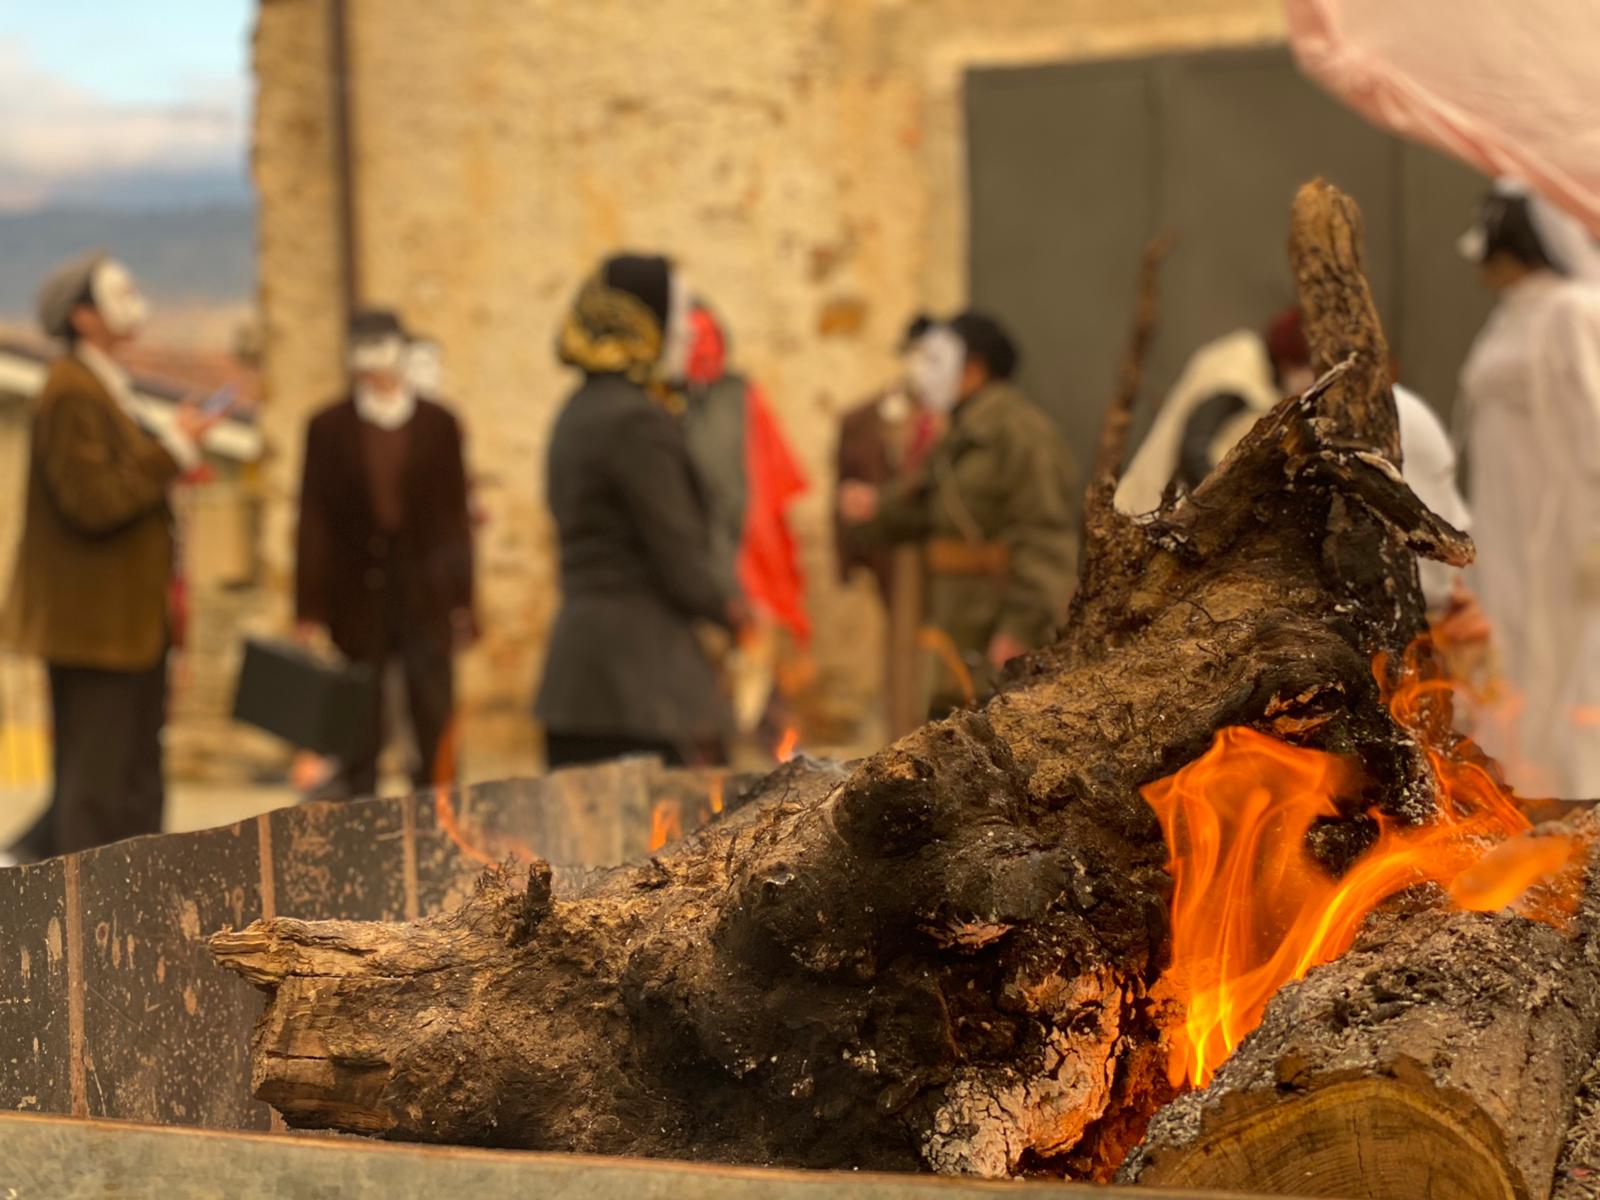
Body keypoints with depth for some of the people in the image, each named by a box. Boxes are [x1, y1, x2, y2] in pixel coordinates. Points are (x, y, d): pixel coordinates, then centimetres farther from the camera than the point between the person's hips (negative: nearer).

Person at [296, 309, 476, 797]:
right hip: (360, 604, 0)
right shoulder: (328, 428, 5)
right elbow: (313, 523, 3)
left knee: (435, 729, -1)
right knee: (360, 733, 6)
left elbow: (456, 518, 6)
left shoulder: (439, 424, 7)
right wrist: (310, 611, -2)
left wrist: (462, 604, 2)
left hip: (427, 601, 0)